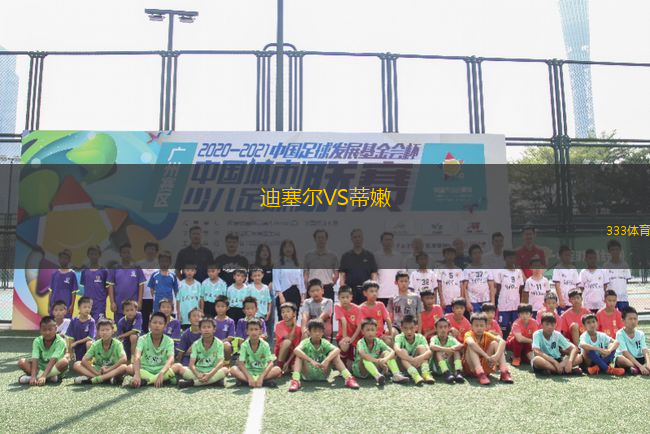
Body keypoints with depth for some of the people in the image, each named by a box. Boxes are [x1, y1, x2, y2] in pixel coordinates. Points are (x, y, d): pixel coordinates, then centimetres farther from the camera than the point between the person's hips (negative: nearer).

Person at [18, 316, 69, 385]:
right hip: (40, 368, 4)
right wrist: (33, 376, -35)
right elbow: (35, 360, -20)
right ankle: (50, 377, -28)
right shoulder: (37, 341, -9)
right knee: (21, 362, -19)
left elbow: (53, 361, -28)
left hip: (55, 369, -4)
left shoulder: (60, 342, -18)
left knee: (64, 361, -34)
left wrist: (43, 376, -39)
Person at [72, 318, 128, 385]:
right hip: (98, 371, 3)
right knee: (76, 365, -16)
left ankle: (90, 380, -35)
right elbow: (84, 360, -11)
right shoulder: (95, 344, -2)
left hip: (113, 371, -3)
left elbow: (124, 359, -25)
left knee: (123, 367, -35)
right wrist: (96, 372, -21)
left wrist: (108, 369, -23)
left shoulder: (117, 344, -10)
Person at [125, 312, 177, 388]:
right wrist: (137, 374, -44)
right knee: (129, 368, -29)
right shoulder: (143, 339, -7)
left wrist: (161, 373, -43)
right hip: (144, 370, 1)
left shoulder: (169, 341, -6)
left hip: (161, 370, 0)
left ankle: (144, 381, -28)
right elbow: (137, 357, -25)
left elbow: (171, 359, -23)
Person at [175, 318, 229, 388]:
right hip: (198, 372, 1)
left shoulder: (219, 343, -4)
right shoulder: (196, 344, 1)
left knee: (225, 370, -33)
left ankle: (192, 382, -31)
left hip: (213, 372, -1)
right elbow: (191, 364, -9)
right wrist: (198, 375, -30)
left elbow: (221, 362, -16)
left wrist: (210, 374, -33)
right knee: (178, 366, -22)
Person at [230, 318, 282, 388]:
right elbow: (241, 363, -16)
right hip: (248, 372, 1)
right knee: (233, 369, -28)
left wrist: (261, 377, -32)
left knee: (278, 370, -28)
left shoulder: (265, 345, -11)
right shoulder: (244, 345, -9)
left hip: (262, 372, -1)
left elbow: (270, 363, -19)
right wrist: (249, 377, -30)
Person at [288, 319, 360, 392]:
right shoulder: (305, 343, -9)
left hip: (323, 374, 2)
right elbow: (296, 350, -33)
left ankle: (348, 378, -27)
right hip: (308, 375, -2)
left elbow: (337, 350, -24)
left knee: (335, 355, -15)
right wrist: (311, 361, -42)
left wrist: (327, 360, -41)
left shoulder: (325, 343, -3)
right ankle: (295, 380, -41)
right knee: (299, 355, -23)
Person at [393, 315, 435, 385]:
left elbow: (429, 352, -25)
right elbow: (397, 350, -36)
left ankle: (425, 373, -35)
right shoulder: (399, 337, -13)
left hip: (418, 365, 1)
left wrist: (420, 358, -44)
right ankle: (415, 375, -46)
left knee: (421, 347, -20)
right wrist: (412, 359, -44)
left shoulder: (420, 337, -8)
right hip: (404, 366, -1)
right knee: (403, 351, -29)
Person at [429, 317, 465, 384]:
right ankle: (446, 373, -40)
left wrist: (451, 349, -40)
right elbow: (432, 346, -32)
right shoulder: (434, 338, -6)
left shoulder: (451, 339, -1)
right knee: (438, 351, -27)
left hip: (451, 367, 2)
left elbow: (461, 345, -24)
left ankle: (458, 372, -29)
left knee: (456, 350, -17)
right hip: (437, 368, -2)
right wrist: (446, 349, -43)